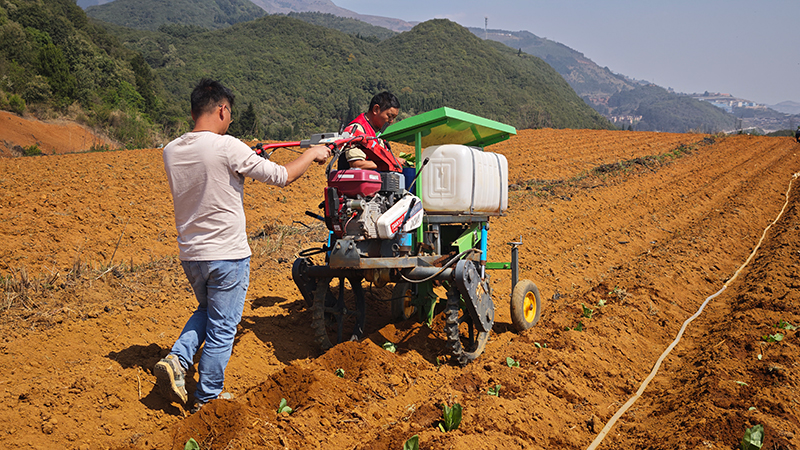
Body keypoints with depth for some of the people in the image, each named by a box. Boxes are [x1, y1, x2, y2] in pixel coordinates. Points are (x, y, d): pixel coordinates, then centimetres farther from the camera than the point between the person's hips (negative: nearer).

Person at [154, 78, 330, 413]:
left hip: (190, 254, 6)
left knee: (206, 310, 29)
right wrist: (312, 154, 3)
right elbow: (282, 176, -14)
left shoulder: (171, 151, 1)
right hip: (227, 255, -6)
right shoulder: (227, 147, -19)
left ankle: (176, 360, 11)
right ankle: (207, 398, 21)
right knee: (222, 328, 9)